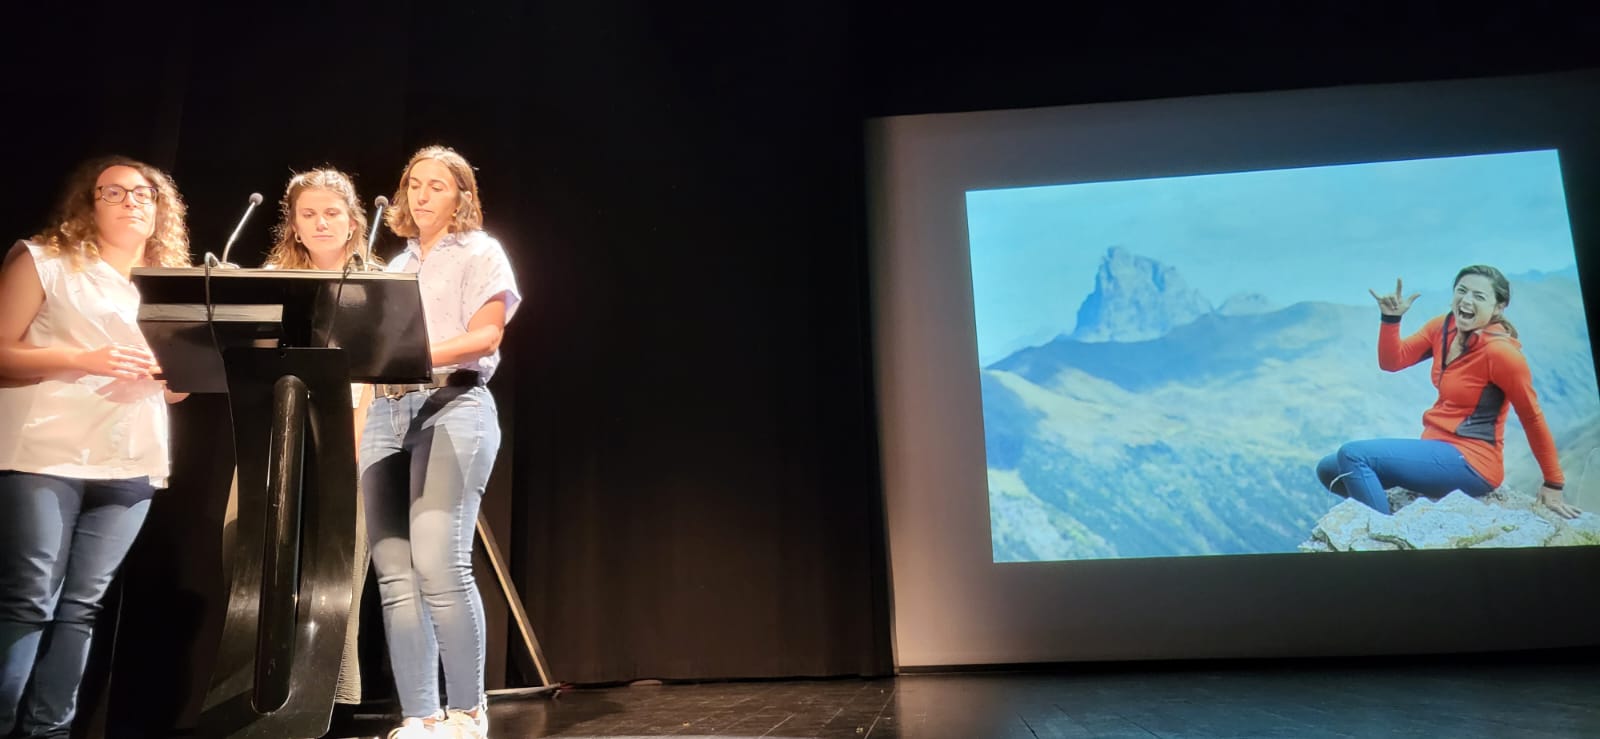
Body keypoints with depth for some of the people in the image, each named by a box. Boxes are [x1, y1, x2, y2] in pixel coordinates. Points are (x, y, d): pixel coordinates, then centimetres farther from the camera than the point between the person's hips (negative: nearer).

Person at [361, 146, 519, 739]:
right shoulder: (396, 267, 25)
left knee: (439, 565, -16)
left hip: (453, 408, -6)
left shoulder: (480, 253, 7)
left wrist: (422, 354, -19)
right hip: (387, 413, 6)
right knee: (394, 573, -2)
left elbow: (485, 335, -7)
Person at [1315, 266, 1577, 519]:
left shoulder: (1500, 351, -17)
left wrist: (1553, 484, -4)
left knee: (1353, 455, -25)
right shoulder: (1444, 328, 4)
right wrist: (1391, 318, -9)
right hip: (1437, 448, 8)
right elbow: (1392, 361, 8)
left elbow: (1532, 417, -10)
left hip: (1470, 462, -8)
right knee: (1329, 470, 2)